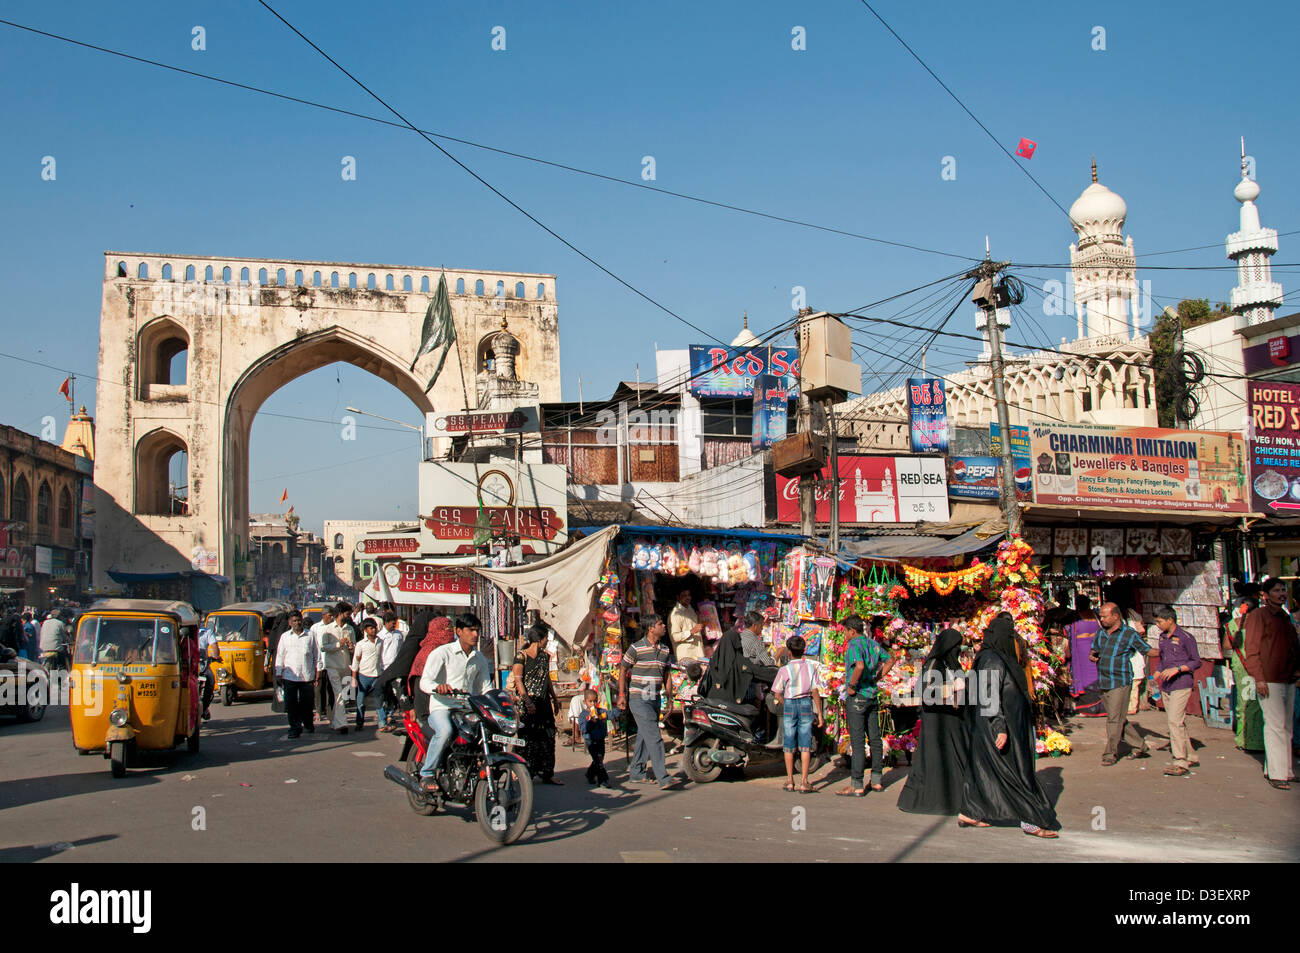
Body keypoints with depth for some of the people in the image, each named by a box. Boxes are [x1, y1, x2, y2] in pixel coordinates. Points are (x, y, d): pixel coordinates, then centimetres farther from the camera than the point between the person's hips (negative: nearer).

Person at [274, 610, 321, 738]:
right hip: (290, 676, 0)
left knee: (307, 703, 7)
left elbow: (316, 655, 10)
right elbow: (280, 656, 11)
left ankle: (308, 724, 27)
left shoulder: (310, 636, 6)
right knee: (291, 703, -2)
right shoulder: (285, 637, 8)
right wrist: (278, 673, 7)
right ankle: (295, 727, 5)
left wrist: (318, 671, 7)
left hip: (307, 676, 0)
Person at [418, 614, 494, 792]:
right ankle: (427, 773, -21)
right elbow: (425, 681, -12)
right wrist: (438, 687, -35)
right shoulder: (442, 653, -2)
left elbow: (485, 687, 22)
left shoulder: (480, 659, 18)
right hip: (442, 708, -5)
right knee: (445, 731, -37)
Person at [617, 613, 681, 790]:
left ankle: (636, 773, 23)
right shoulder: (636, 648, -9)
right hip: (639, 700, -7)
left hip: (655, 700, 7)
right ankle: (663, 778, -15)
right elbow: (623, 671, -2)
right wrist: (621, 695, -7)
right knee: (654, 737, -13)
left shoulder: (664, 650, 10)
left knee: (645, 737, 12)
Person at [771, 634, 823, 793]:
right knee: (805, 744, 2)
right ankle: (804, 782, -1)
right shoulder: (811, 667, -1)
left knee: (789, 745, 8)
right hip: (806, 704, 1)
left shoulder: (785, 670, -6)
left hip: (789, 704, -1)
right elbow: (815, 692, -4)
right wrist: (819, 714, 0)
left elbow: (777, 693, -3)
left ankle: (790, 781, 12)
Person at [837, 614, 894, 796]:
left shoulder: (854, 645, -14)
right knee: (875, 738, 12)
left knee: (857, 740, -7)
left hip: (856, 696, -8)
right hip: (872, 695, 8)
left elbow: (860, 666, -31)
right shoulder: (873, 643, 10)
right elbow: (889, 660, 24)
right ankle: (877, 780, 19)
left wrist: (851, 686, -19)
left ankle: (856, 785, -5)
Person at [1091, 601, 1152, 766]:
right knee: (1120, 719, 11)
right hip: (1103, 683, 6)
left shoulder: (1129, 634, -6)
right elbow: (1094, 649, 23)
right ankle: (1139, 747, 23)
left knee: (1115, 719, -6)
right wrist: (1092, 656, 1)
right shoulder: (1101, 632, 10)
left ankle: (1111, 753, 2)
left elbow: (1148, 650, 0)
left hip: (1120, 683, -6)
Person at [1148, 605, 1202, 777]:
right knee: (1178, 722, 12)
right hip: (1166, 687, 7)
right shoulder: (1163, 637, 13)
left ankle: (1181, 763, -12)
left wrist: (1177, 669, -18)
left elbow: (1196, 662, -6)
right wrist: (1156, 675, 11)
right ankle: (1189, 757, 22)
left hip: (1181, 686, -7)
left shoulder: (1185, 638, -8)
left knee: (1175, 721, -13)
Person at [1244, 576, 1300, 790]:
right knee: (1276, 726, -9)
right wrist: (1258, 677, -16)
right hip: (1269, 681, -7)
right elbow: (1252, 648, -9)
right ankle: (1276, 774, -6)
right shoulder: (1258, 616, -5)